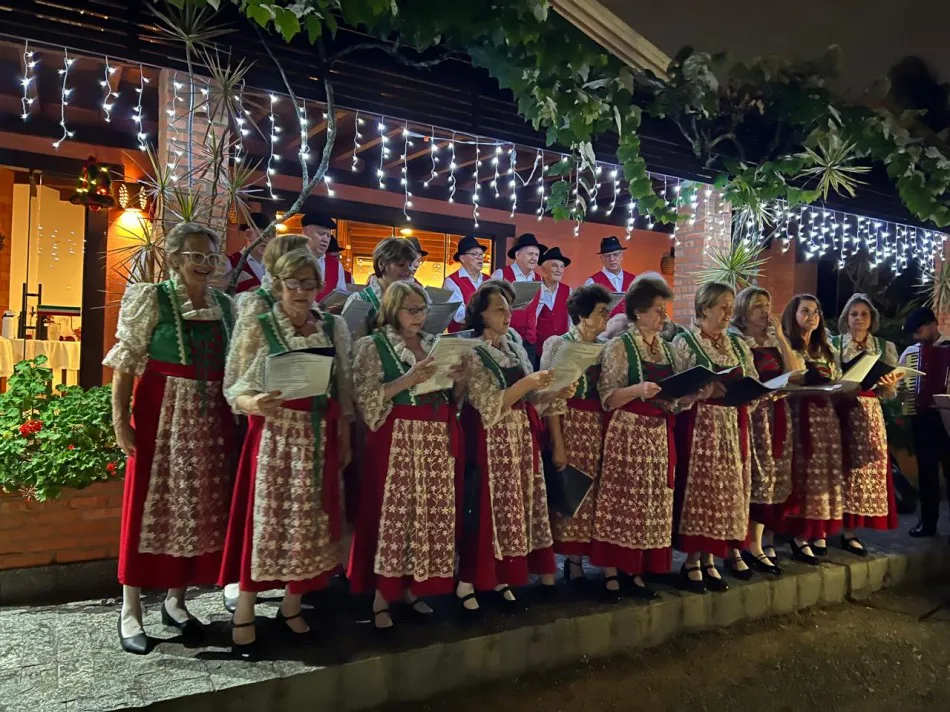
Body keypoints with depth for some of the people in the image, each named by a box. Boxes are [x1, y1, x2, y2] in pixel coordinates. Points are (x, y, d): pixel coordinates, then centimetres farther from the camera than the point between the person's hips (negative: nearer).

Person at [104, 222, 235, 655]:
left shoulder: (226, 305, 9)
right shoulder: (151, 299, -4)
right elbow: (125, 362, -7)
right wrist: (120, 417, -14)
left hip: (211, 418, 5)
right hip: (162, 414, -5)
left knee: (201, 508, 9)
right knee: (151, 506, 0)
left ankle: (175, 601, 24)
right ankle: (131, 612, 12)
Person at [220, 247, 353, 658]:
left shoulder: (334, 327, 7)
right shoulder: (256, 326, -3)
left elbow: (344, 388, 11)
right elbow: (233, 387, -5)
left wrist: (345, 438, 9)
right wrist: (254, 403, -26)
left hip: (320, 437, 4)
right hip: (273, 435, -3)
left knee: (310, 520, 8)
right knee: (264, 517, 0)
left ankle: (291, 606, 25)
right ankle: (244, 614, 15)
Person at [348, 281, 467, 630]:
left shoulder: (436, 345, 15)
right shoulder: (373, 345, 0)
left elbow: (452, 400, 17)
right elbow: (366, 398, -10)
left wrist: (459, 381, -4)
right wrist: (407, 380, -19)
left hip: (438, 439, 5)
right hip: (396, 440, -5)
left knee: (431, 513, 6)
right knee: (392, 513, -6)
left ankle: (411, 588, 21)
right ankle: (382, 598, 6)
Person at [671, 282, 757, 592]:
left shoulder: (738, 344, 14)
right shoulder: (683, 342, -4)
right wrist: (705, 389, -26)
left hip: (733, 424, 6)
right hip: (699, 424, -6)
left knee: (731, 487, 8)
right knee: (698, 487, -4)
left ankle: (729, 550, 18)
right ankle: (694, 560, 5)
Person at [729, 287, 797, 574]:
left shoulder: (774, 341, 16)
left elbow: (793, 373, 4)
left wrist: (781, 337, 0)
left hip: (778, 412, 7)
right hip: (751, 413, -6)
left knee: (774, 477, 6)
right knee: (757, 477, -8)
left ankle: (763, 539, 16)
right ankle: (754, 547, -1)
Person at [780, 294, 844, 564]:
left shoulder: (827, 349, 18)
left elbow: (839, 382, 20)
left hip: (827, 415, 6)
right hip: (801, 415, -6)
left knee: (827, 472, 6)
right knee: (804, 473, -7)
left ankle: (820, 531, 16)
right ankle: (800, 537, -1)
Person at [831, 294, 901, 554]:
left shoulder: (885, 347, 8)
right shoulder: (833, 344, 2)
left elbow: (889, 393, 8)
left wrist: (890, 384, -13)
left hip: (869, 415, 3)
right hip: (839, 413, -2)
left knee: (862, 469, 2)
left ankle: (849, 532, 10)